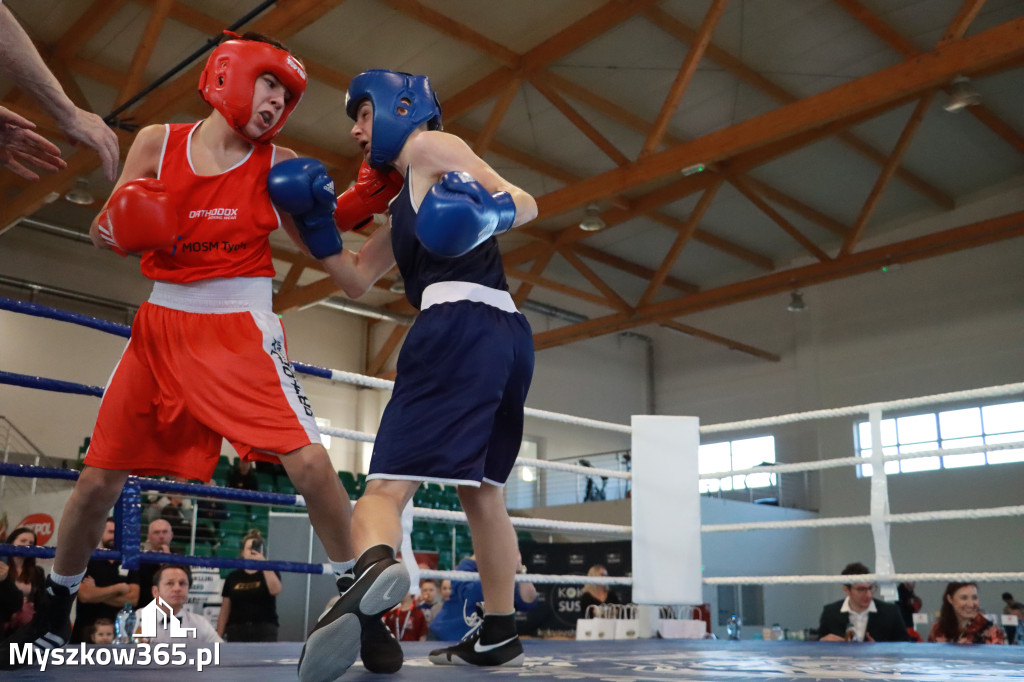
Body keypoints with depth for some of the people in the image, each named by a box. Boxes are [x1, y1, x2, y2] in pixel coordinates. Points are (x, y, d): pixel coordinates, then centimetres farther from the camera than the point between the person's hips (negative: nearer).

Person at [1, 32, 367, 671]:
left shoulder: (278, 164, -1)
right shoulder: (157, 143, 3)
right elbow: (113, 227, 9)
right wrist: (115, 229, -14)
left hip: (242, 329, -2)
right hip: (162, 323, 2)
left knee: (310, 461, -20)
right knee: (98, 478, 6)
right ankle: (54, 613, 30)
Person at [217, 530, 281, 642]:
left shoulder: (270, 573, 9)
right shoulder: (233, 577, 12)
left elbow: (275, 590, -13)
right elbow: (225, 610, 12)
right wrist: (218, 637, 5)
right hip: (236, 632, 2)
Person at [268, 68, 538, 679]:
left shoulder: (429, 145, 8)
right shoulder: (403, 203, 32)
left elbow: (525, 202, -2)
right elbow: (357, 280, 26)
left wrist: (489, 207, -24)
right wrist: (314, 219, 14)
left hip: (461, 322, -10)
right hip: (507, 331, 10)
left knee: (387, 485, -17)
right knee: (481, 489, 20)